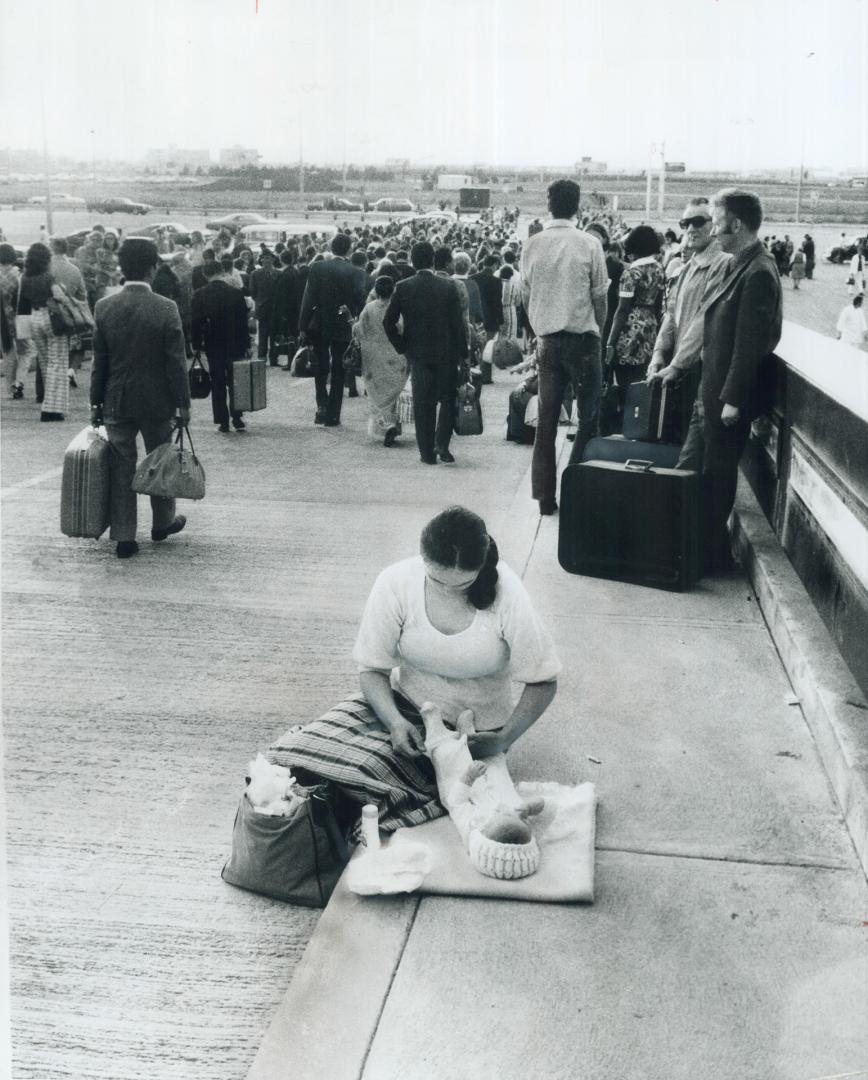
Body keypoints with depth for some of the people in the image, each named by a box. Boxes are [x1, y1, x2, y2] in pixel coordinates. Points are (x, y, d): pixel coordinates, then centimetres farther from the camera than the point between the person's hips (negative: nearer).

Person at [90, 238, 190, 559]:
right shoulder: (166, 309, -12)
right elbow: (176, 362, -11)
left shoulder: (104, 307, -4)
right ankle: (163, 522, 32)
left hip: (116, 401, 2)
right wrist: (183, 403, -4)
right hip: (156, 401, -2)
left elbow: (99, 361, 1)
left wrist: (95, 403, 8)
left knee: (121, 467, 6)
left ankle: (123, 536, 6)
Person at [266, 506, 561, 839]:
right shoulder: (396, 584, -16)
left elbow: (541, 681, -10)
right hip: (404, 708, 3)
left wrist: (503, 740, -23)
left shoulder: (506, 595, -20)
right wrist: (394, 721, -25)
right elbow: (372, 668, -7)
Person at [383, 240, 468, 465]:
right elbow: (458, 322, -6)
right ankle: (442, 444, 0)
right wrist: (463, 353, 1)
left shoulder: (402, 288, -5)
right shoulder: (448, 286, -7)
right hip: (446, 352, -1)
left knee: (423, 403, 7)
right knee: (447, 399, 13)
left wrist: (402, 347, 6)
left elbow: (388, 321, -4)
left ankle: (427, 452, 9)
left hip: (418, 354, 1)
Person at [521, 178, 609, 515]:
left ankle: (545, 496, 9)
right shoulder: (588, 244, -6)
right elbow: (600, 296, -3)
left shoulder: (533, 244, 2)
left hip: (547, 339, 3)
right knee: (589, 416, 6)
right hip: (581, 337, -3)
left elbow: (526, 295, 7)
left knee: (547, 417, 7)